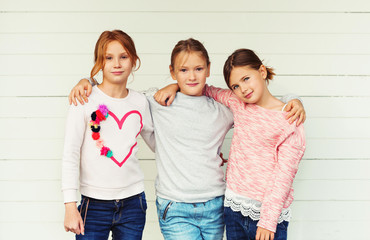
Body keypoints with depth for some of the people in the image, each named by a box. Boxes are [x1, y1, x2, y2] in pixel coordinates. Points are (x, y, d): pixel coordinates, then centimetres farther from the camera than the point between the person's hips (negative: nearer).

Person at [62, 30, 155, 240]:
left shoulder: (140, 102, 5)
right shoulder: (85, 99, -6)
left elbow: (155, 141, 20)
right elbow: (70, 154, -6)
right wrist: (70, 206, -10)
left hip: (133, 203, 3)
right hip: (95, 205, -3)